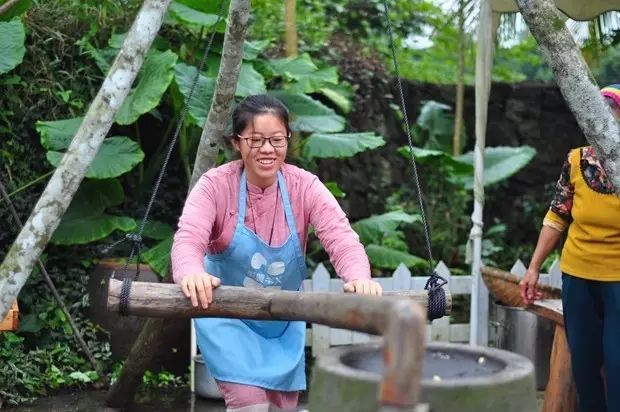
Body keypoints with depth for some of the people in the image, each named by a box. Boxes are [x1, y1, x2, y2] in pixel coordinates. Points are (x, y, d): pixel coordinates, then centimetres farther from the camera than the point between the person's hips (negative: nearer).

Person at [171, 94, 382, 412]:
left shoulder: (305, 187, -13)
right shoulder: (216, 185, -18)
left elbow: (340, 236, -26)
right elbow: (188, 239, -32)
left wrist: (359, 277, -49)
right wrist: (192, 274, -56)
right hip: (228, 316, -3)